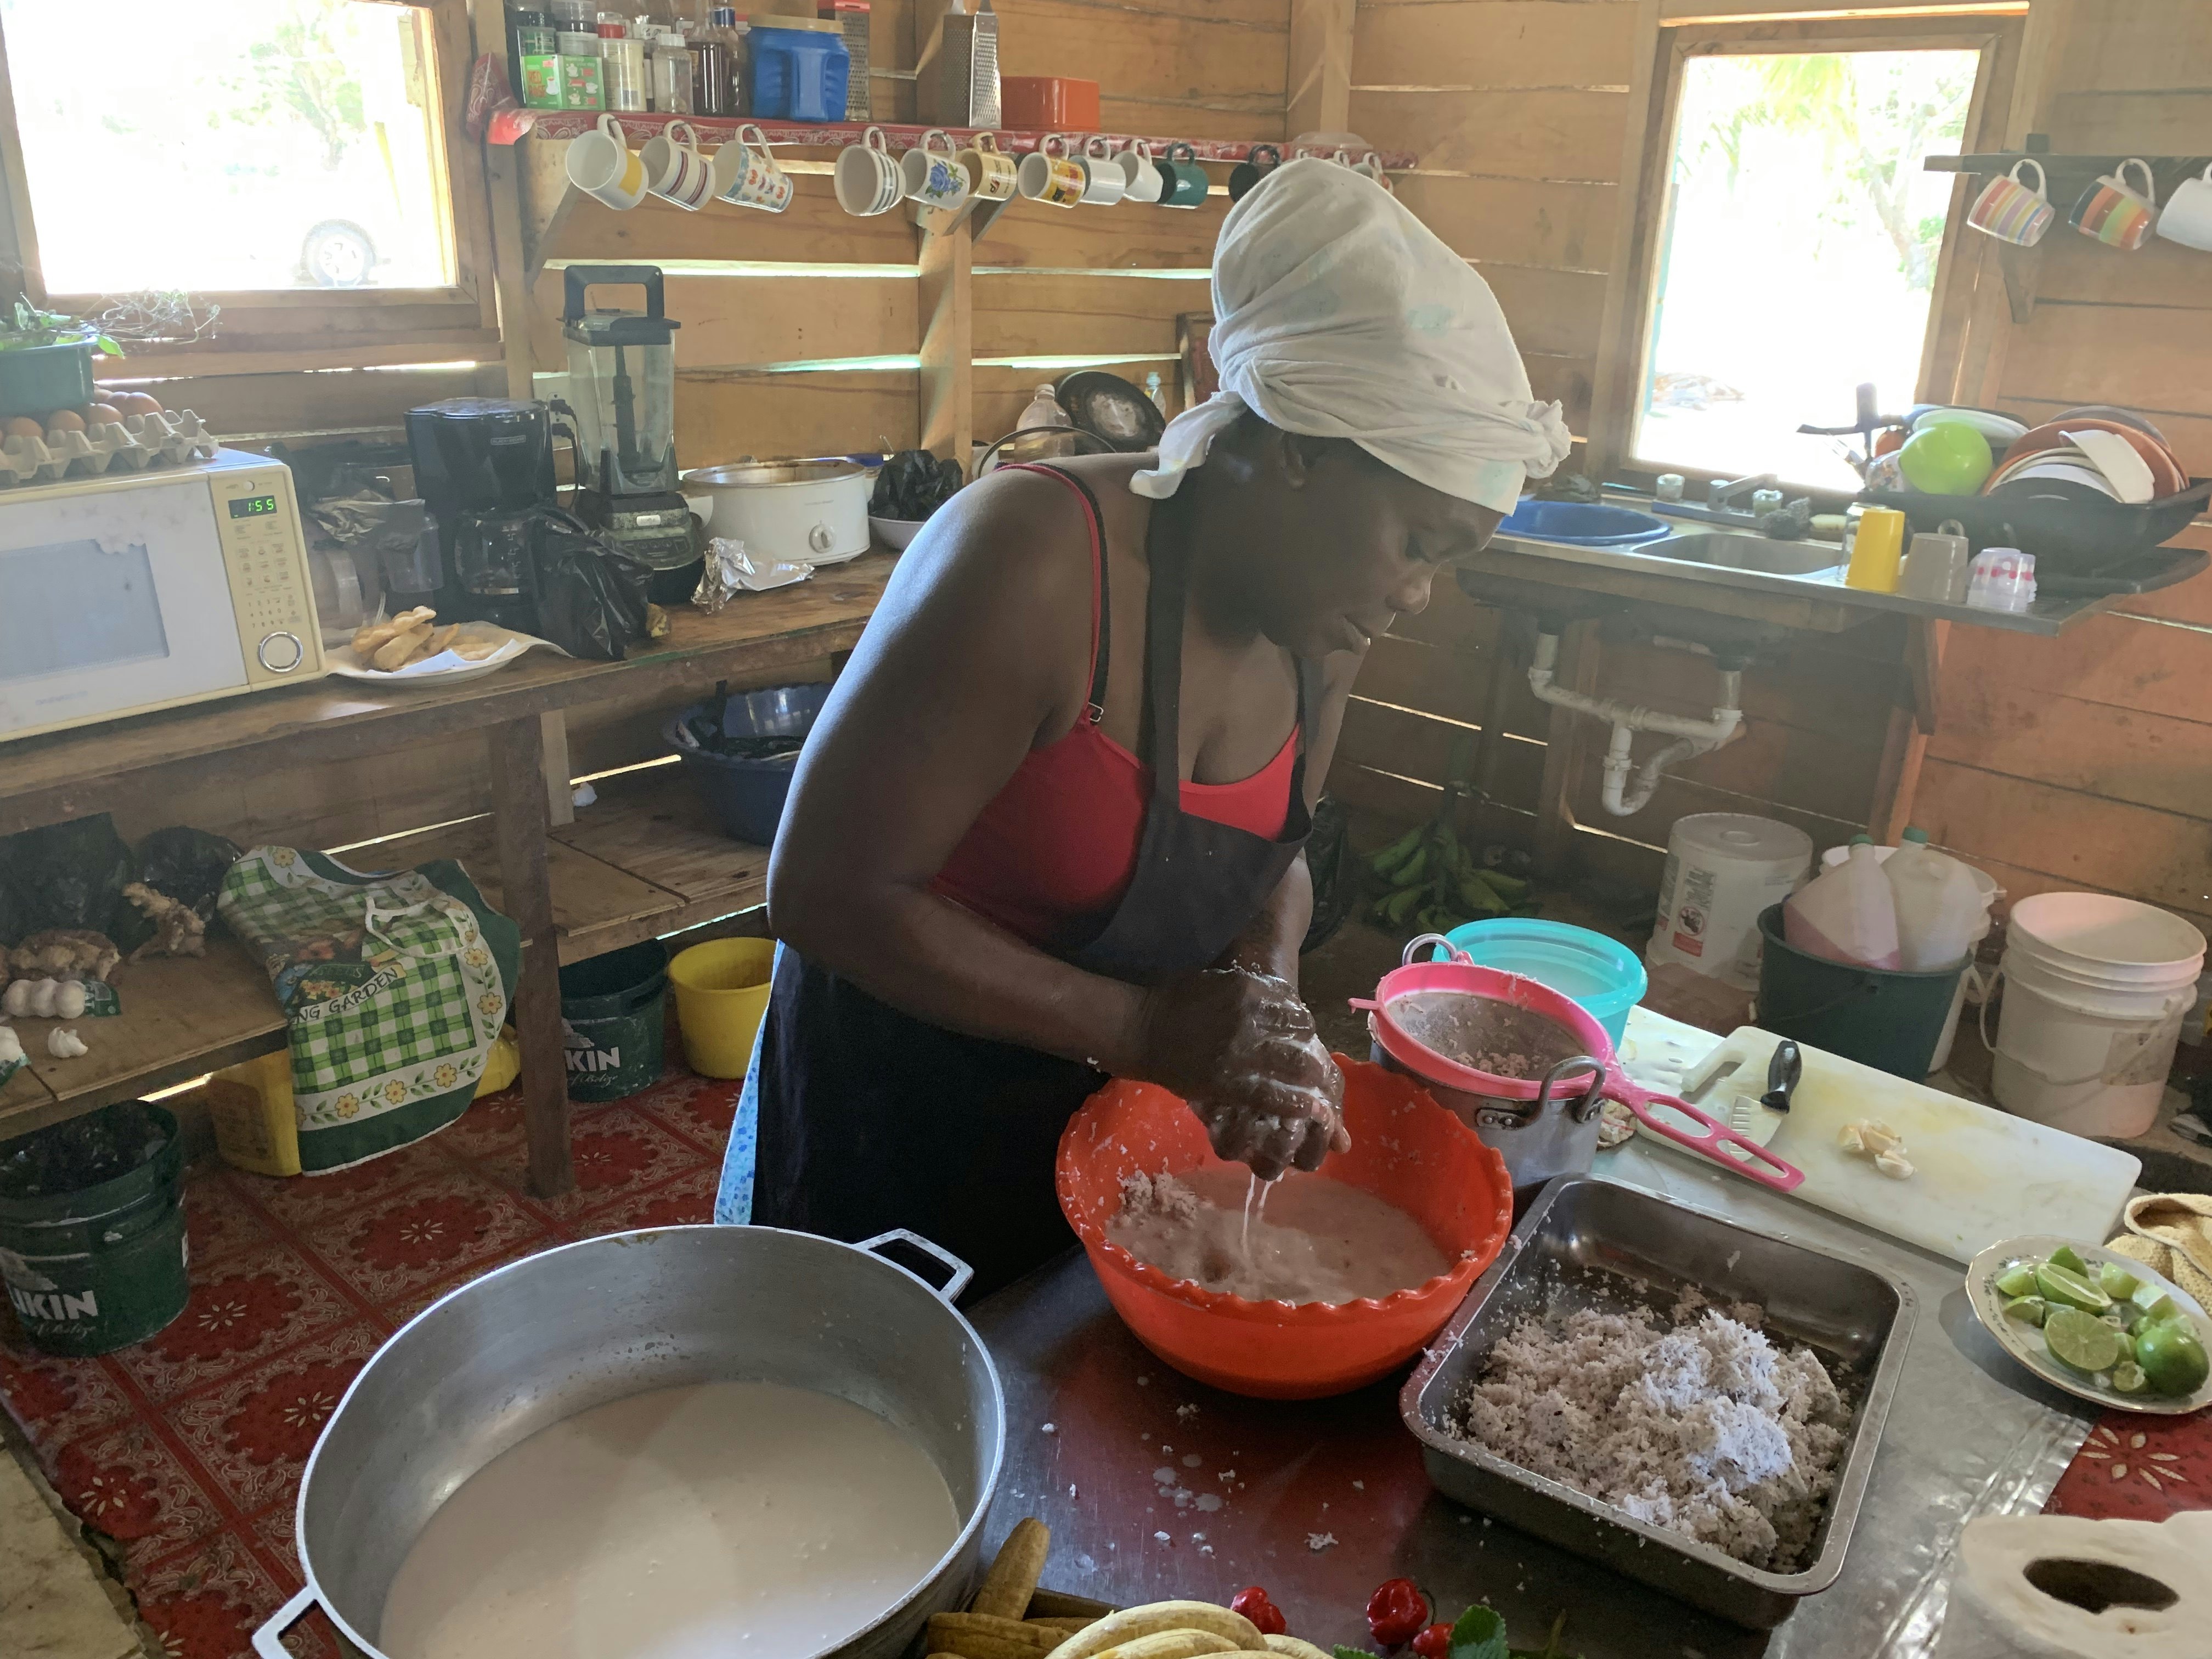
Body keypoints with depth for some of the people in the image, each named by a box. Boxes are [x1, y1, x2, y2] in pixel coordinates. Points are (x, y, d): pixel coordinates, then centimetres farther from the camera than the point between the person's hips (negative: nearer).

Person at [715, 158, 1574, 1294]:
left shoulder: (1325, 619, -7)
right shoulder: (1038, 563, -30)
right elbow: (825, 891, -27)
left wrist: (1265, 990, -15)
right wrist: (1143, 1028, -29)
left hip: (1106, 1118, 6)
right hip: (898, 1129, -6)